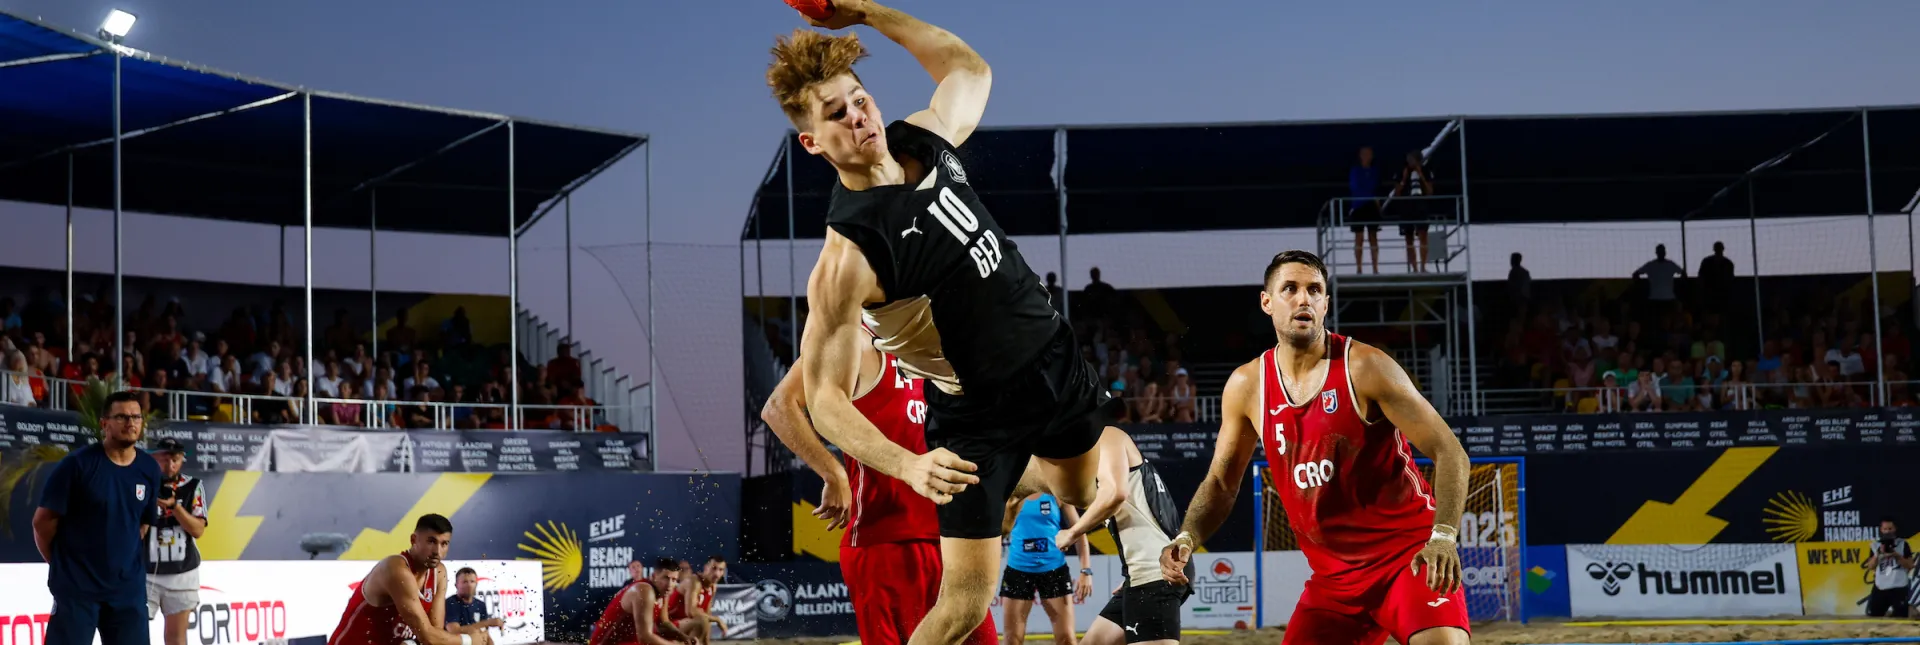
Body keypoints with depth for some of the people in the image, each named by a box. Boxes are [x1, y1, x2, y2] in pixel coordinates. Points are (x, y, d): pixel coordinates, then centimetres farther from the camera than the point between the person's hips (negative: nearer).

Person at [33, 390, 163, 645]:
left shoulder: (150, 469, 4)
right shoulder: (78, 464, -11)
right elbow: (43, 520, -5)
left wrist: (121, 559, 12)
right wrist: (62, 563, 5)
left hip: (128, 586, 5)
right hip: (76, 585, -5)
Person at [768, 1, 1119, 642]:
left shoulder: (923, 138, -8)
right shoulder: (847, 255, -29)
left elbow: (970, 69, 15)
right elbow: (825, 397, -28)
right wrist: (909, 465, -44)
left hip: (1055, 356, 7)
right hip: (979, 411, -7)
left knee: (1079, 489, 31)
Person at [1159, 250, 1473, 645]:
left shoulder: (1363, 367, -12)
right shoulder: (1246, 386, 0)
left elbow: (1449, 452, -13)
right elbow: (1221, 483, 12)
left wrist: (1443, 535, -28)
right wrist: (1187, 538, -7)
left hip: (1409, 554, -4)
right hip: (1333, 574, 4)